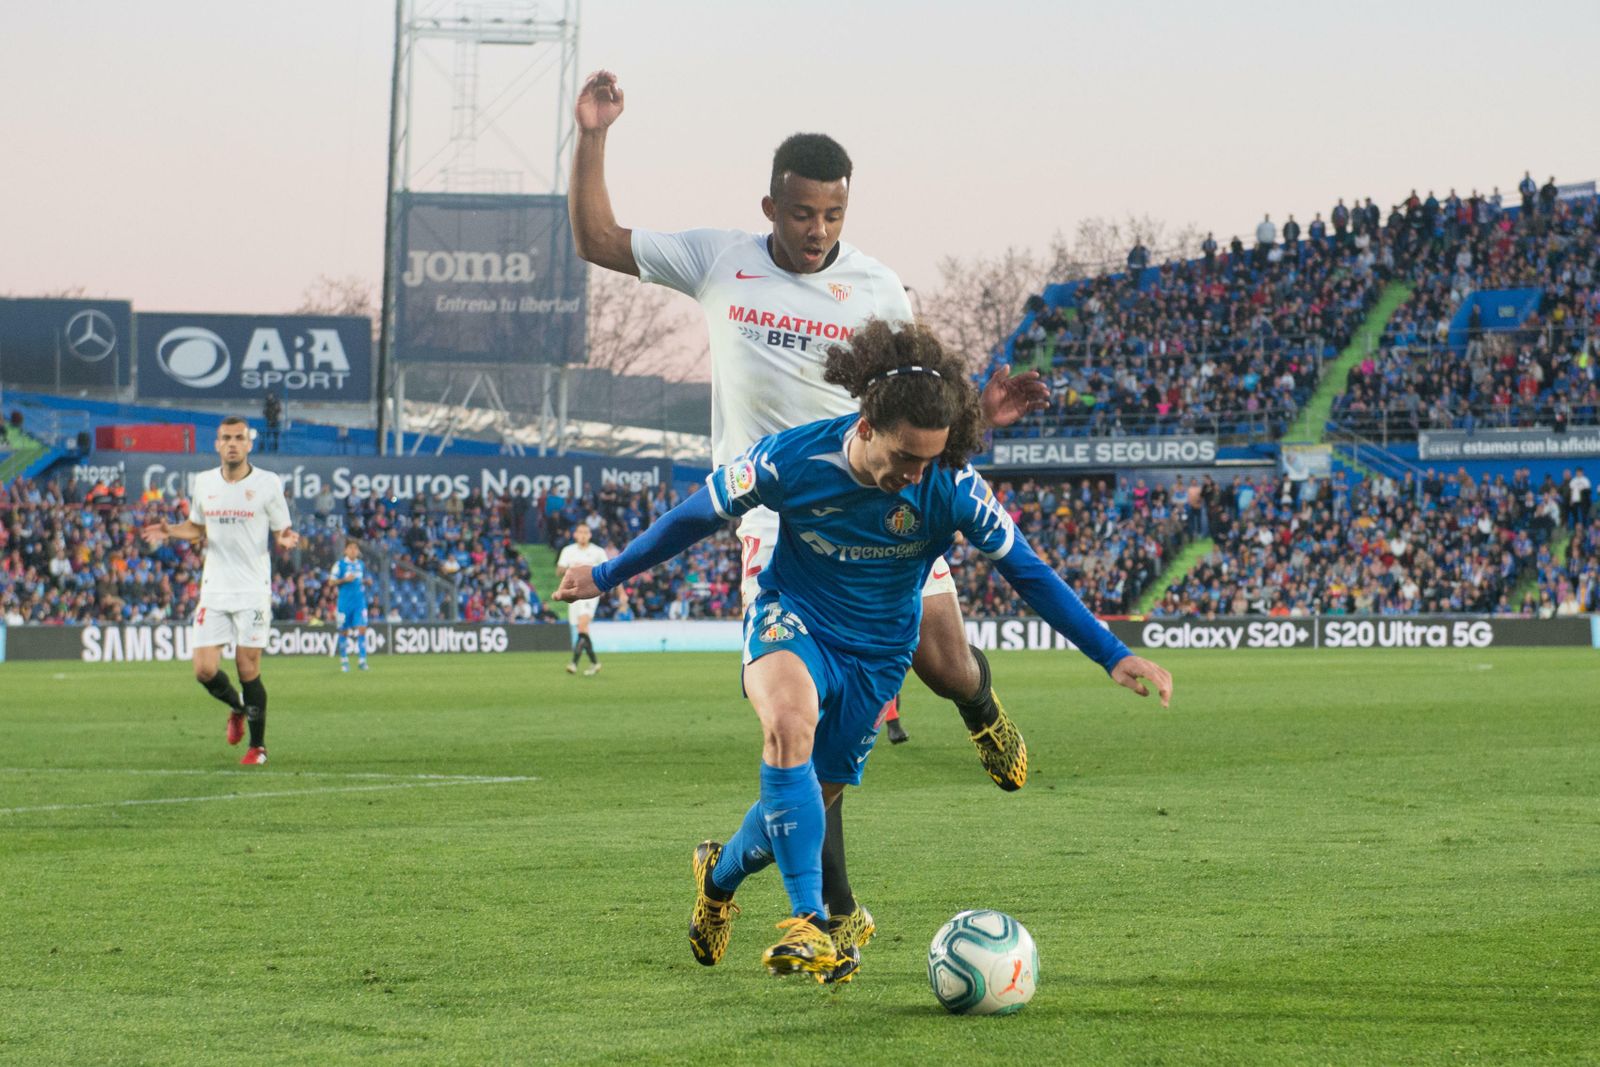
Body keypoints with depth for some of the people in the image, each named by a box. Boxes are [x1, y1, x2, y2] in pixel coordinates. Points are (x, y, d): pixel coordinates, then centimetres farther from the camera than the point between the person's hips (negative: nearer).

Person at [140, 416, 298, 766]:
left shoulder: (268, 483, -3)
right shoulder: (203, 482, 7)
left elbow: (281, 532, 3)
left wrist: (285, 539, -20)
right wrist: (169, 530, 2)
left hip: (253, 591, -3)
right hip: (214, 590, 3)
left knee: (248, 669, -4)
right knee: (204, 669, -5)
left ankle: (258, 746, 13)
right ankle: (237, 707, 28)